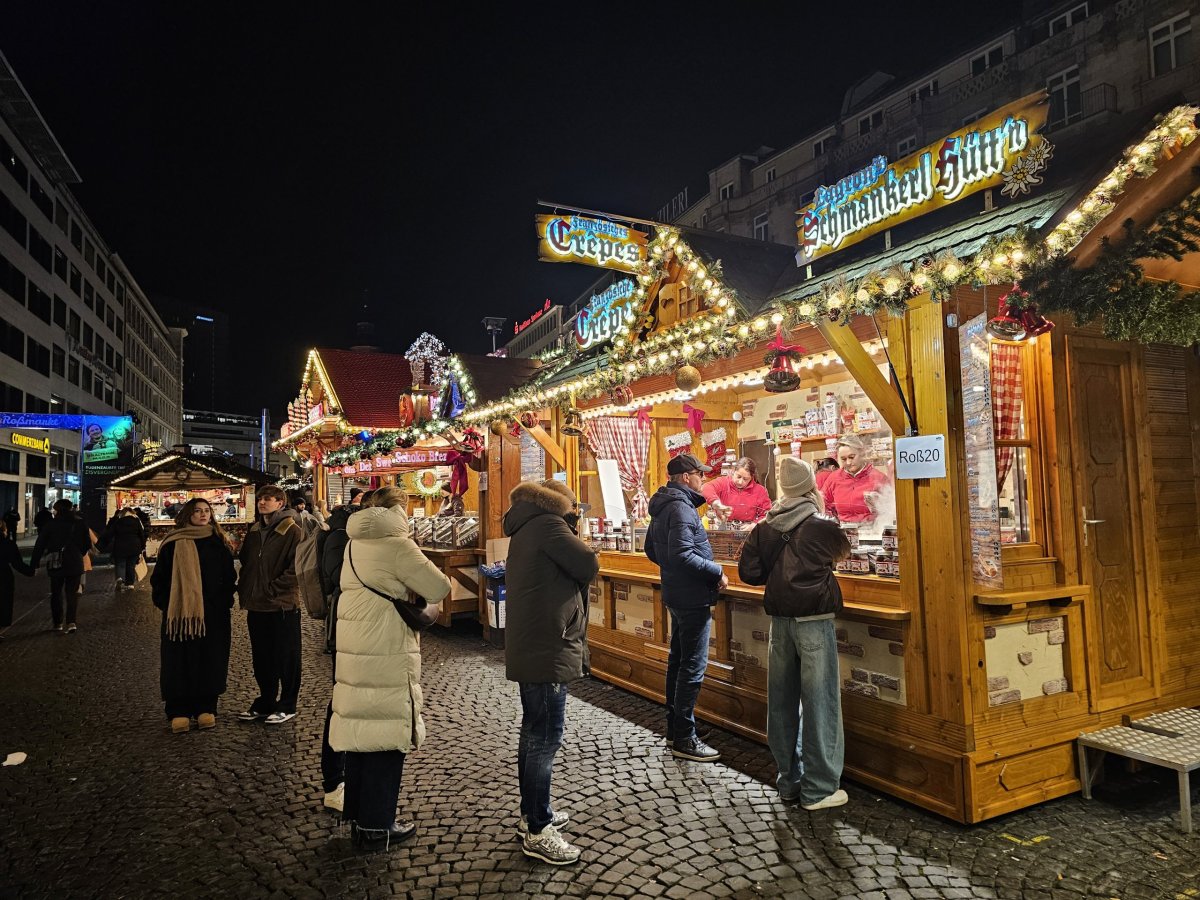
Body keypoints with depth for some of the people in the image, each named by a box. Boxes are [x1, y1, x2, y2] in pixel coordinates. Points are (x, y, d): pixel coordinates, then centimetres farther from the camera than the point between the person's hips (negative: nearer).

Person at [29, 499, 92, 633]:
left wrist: (34, 563, 1)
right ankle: (71, 622, -12)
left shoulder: (51, 525, -3)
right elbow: (87, 544, 3)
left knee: (56, 594, 14)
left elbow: (39, 546, -5)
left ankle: (58, 624, 15)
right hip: (75, 564, 0)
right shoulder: (80, 523, -1)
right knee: (72, 593, 4)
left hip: (56, 565, 0)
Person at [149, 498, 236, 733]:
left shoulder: (218, 543, 7)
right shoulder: (173, 544, 2)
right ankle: (179, 711, 11)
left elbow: (229, 576, 9)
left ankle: (206, 708, 16)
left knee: (209, 660, 5)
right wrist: (165, 604, -3)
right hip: (180, 612, -1)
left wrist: (225, 602, 0)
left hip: (213, 614, 2)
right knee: (180, 661, 2)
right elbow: (159, 577, 4)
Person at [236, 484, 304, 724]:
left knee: (286, 658, 5)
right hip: (256, 606, 7)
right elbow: (245, 563, 21)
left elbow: (296, 569, -16)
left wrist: (272, 589, -16)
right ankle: (265, 703, 29)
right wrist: (244, 589, 8)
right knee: (261, 658, 15)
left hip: (282, 605, -7)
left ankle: (287, 706, 16)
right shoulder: (254, 532, 12)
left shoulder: (292, 531, -11)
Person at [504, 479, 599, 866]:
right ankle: (537, 833, 7)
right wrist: (573, 539, 2)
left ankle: (532, 814, 32)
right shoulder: (548, 525, -15)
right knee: (545, 738, -2)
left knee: (535, 733, 19)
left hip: (530, 648, 11)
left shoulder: (526, 530, 15)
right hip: (548, 650, -11)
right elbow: (589, 566, -15)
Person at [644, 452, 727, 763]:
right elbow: (682, 554, -28)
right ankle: (684, 739, 4)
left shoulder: (663, 507, 12)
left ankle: (674, 729, 28)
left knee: (678, 661, 18)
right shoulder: (681, 508, -19)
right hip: (692, 597, -10)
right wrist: (717, 572, -19)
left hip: (676, 594, 10)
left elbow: (652, 550, 20)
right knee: (693, 667, -3)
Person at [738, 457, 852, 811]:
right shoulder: (822, 526, -9)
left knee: (782, 700, 12)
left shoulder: (764, 527, 1)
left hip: (779, 619, 5)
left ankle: (789, 780, 24)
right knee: (819, 701, 3)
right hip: (814, 620, -5)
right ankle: (818, 788, 10)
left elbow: (748, 572, 1)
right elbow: (844, 550, 12)